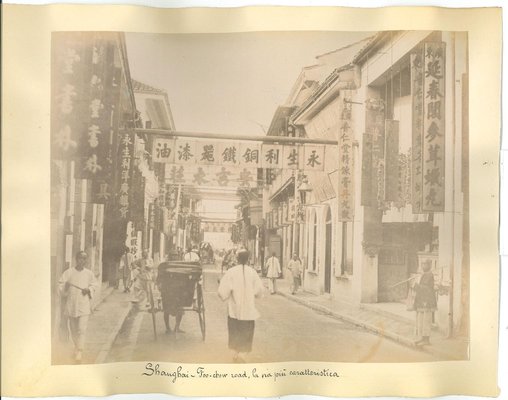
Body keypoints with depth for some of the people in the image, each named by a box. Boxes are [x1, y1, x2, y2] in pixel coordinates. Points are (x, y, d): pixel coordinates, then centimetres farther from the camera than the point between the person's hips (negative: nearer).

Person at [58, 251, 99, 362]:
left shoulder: (89, 273, 3)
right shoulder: (69, 272, 0)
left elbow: (95, 284, 11)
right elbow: (60, 283, 1)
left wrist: (89, 289, -7)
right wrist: (65, 286, -17)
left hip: (84, 304, -1)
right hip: (71, 304, 1)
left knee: (82, 328, -10)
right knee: (73, 328, 13)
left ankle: (80, 351, -6)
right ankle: (76, 346, 36)